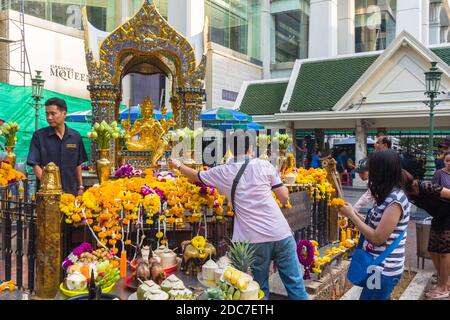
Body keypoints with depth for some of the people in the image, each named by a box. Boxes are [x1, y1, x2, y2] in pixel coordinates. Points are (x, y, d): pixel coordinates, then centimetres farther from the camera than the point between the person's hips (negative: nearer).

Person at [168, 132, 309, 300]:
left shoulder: (223, 172, 4)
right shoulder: (264, 165, 1)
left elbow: (194, 175, 21)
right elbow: (284, 197, 2)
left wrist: (178, 165, 40)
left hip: (254, 239, 0)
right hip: (281, 234, 0)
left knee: (260, 288, 13)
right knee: (295, 283, 9)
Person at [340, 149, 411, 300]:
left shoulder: (395, 201, -22)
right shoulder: (389, 197, 7)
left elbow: (378, 238, -23)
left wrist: (351, 215, -16)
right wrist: (353, 213, 1)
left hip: (385, 270, -8)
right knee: (382, 297, 21)